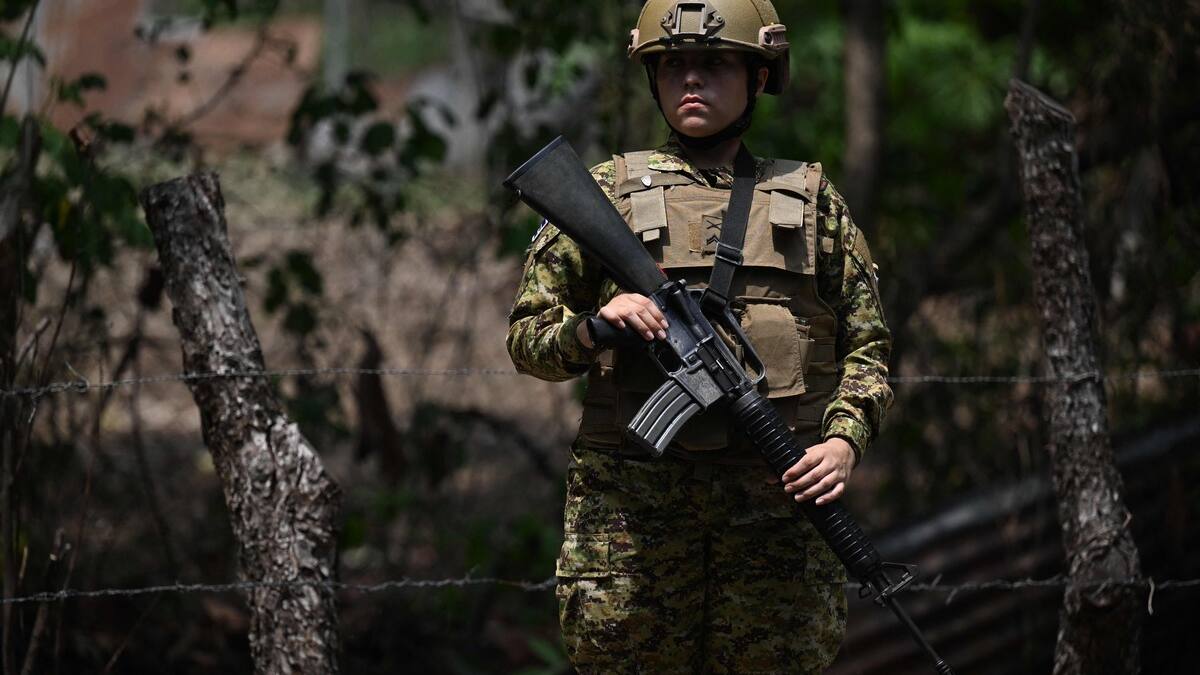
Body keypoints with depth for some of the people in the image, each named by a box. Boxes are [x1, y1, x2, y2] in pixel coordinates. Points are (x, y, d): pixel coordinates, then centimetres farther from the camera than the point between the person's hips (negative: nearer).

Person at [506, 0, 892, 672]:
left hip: (778, 494, 1)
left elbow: (867, 345, 13)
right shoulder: (606, 194, 9)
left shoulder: (813, 201, 13)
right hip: (632, 502, -1)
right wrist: (592, 329, -12)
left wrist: (845, 440, -5)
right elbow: (527, 336, 9)